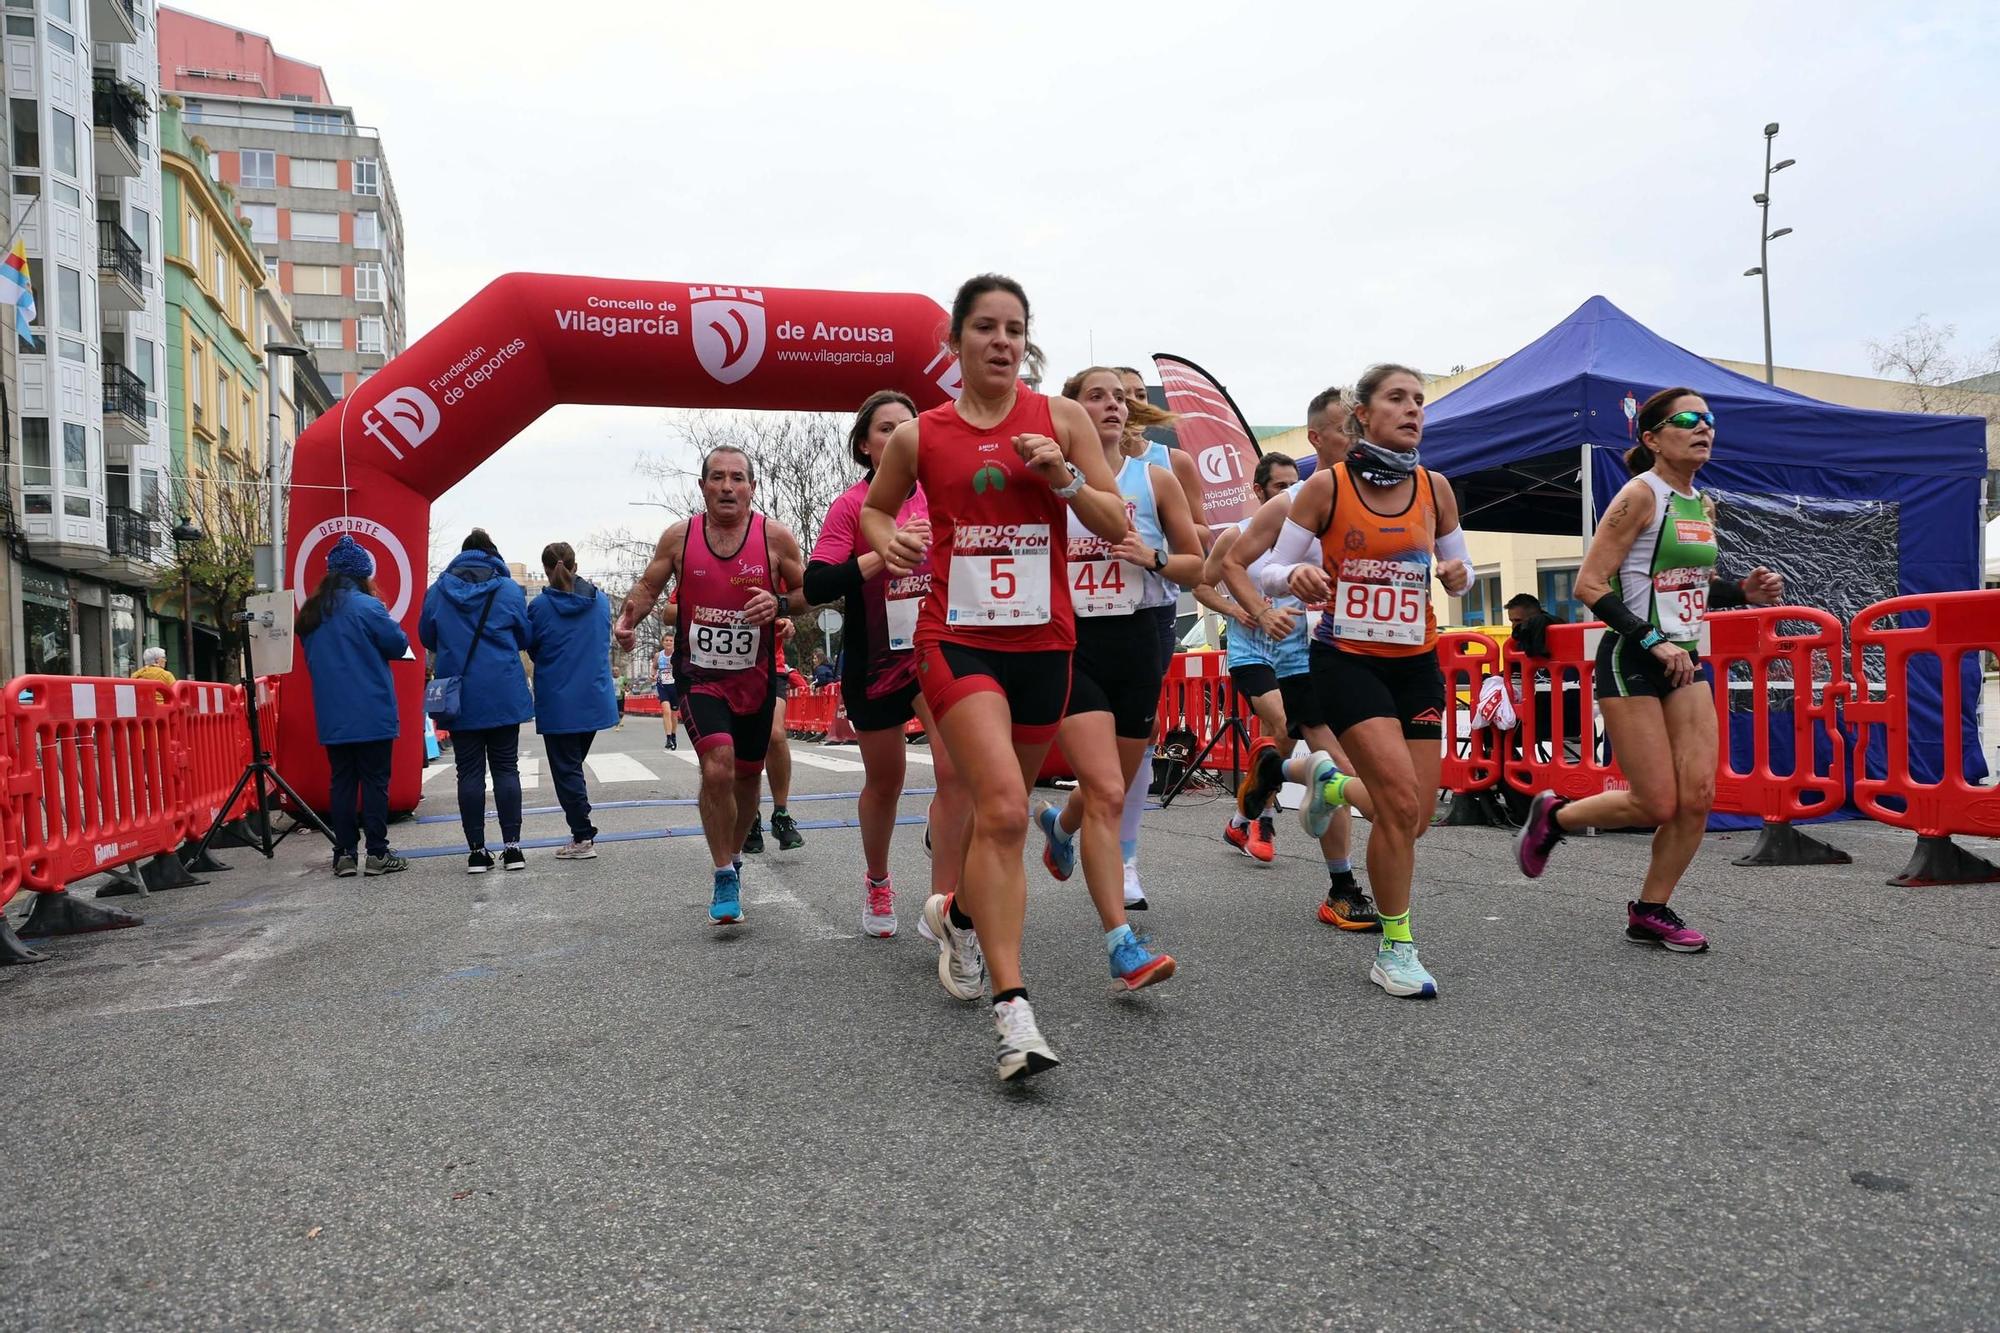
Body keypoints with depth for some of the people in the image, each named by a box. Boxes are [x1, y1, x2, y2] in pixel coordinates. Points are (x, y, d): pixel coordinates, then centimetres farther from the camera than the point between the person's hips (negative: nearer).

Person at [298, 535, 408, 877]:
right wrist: (383, 615, 9)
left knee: (341, 781, 9)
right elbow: (399, 644, -5)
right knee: (375, 781, 0)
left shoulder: (310, 613, 10)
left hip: (332, 717, 6)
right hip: (372, 715, -6)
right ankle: (377, 854, 1)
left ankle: (344, 855, 11)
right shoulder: (366, 606, -12)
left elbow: (311, 657, 21)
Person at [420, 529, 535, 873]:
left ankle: (476, 851, 4)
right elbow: (526, 637, 6)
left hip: (460, 696, 1)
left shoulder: (438, 590, 2)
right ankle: (512, 846, 1)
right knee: (506, 768, 5)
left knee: (470, 772, 4)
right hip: (503, 693, -1)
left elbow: (426, 637, 11)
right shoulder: (508, 589, -2)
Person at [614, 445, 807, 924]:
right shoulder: (678, 537, -2)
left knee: (747, 778, 14)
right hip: (699, 676, -1)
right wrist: (627, 619, -10)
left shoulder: (775, 537, -5)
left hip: (755, 677, 2)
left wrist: (779, 605, -19)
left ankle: (730, 858, 40)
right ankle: (725, 875, -5)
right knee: (718, 768, -21)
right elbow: (648, 586, 9)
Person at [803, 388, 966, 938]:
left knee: (956, 771, -16)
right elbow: (816, 587, -19)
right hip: (875, 662, -2)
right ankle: (877, 880, 40)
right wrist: (887, 551, -27)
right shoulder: (851, 505, -7)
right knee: (884, 781, 13)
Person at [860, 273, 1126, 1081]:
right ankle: (1013, 1010, -15)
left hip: (1043, 638, 3)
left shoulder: (1061, 419, 4)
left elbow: (1116, 524, 4)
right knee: (1003, 808, -20)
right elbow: (873, 508, 19)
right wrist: (887, 540, -4)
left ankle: (959, 911, 47)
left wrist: (1064, 477, -13)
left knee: (1004, 806, 16)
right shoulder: (918, 436, 3)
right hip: (957, 636, -3)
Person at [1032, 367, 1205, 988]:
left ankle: (1060, 824, 53)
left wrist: (1152, 556, -8)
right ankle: (1123, 946, -12)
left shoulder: (1156, 479, 5)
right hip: (1070, 644, -3)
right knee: (1106, 794, -16)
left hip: (1135, 642, 3)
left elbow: (1196, 563, 10)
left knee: (1109, 790, 16)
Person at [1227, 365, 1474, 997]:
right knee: (1401, 799, -17)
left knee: (1416, 815, 3)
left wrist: (1458, 575, -9)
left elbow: (1457, 566, 15)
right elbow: (1271, 571, -4)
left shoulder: (1435, 488, 4)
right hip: (1347, 659, -4)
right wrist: (1295, 576, -26)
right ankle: (1395, 949, 1)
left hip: (1416, 661, 5)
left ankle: (1330, 782, 37)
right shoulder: (1326, 486, -7)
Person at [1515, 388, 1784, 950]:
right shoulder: (1641, 494, -11)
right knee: (1657, 805, -7)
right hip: (1631, 663, -7)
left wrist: (1743, 593, 6)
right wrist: (1653, 641, -22)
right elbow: (1589, 585, -17)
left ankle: (1651, 912, 15)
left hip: (1685, 661, 7)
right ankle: (1552, 817, 19)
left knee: (1699, 796, -1)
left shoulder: (1703, 505, 13)